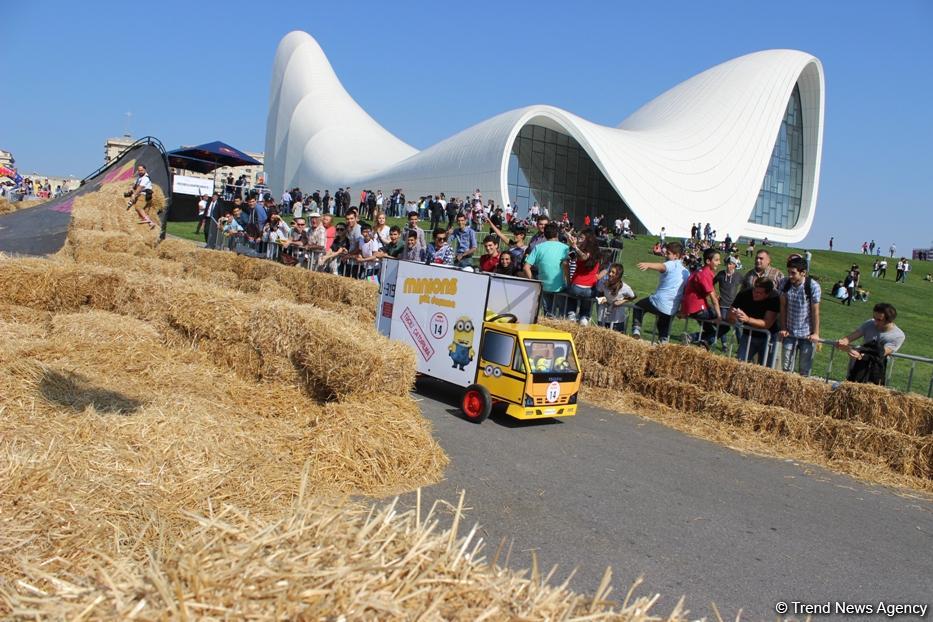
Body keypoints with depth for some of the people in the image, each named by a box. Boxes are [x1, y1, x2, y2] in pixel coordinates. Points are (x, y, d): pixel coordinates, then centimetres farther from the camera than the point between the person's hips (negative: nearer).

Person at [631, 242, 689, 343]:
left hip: (659, 302, -7)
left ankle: (636, 330, 4)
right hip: (672, 309, 7)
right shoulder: (686, 271, 16)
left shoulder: (673, 264, -6)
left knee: (638, 306, 20)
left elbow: (661, 267, -31)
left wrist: (648, 265, -52)